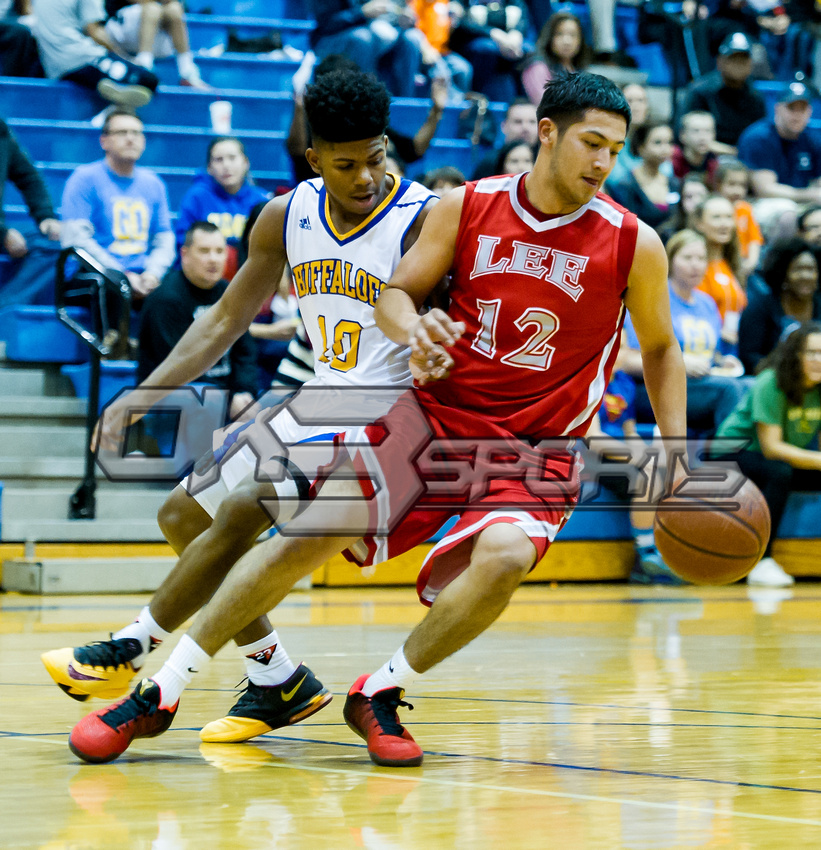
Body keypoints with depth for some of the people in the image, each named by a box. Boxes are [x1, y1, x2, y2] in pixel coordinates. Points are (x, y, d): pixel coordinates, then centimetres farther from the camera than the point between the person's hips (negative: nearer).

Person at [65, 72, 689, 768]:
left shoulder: (634, 245, -7)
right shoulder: (466, 208, -4)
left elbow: (660, 349, 8)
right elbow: (396, 293, 6)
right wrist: (414, 329, -18)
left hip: (537, 450, -1)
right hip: (438, 412, 1)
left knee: (503, 555, -33)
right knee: (313, 529, -12)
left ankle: (380, 694, -9)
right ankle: (159, 694, 0)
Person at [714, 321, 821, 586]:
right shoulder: (771, 384, -25)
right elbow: (771, 447, -27)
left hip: (793, 457, 6)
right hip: (737, 452, -6)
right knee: (779, 472, -36)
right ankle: (761, 563, -32)